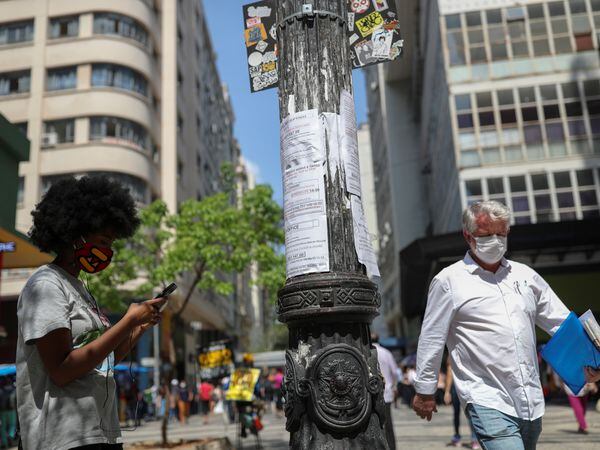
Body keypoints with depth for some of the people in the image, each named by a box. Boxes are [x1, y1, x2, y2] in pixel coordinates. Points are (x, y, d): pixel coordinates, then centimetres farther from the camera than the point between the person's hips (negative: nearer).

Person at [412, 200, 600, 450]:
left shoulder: (525, 275, 12)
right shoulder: (448, 281, -2)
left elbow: (561, 322, 17)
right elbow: (431, 339, 2)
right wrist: (425, 390, 6)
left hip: (532, 403, 6)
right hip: (486, 402, -5)